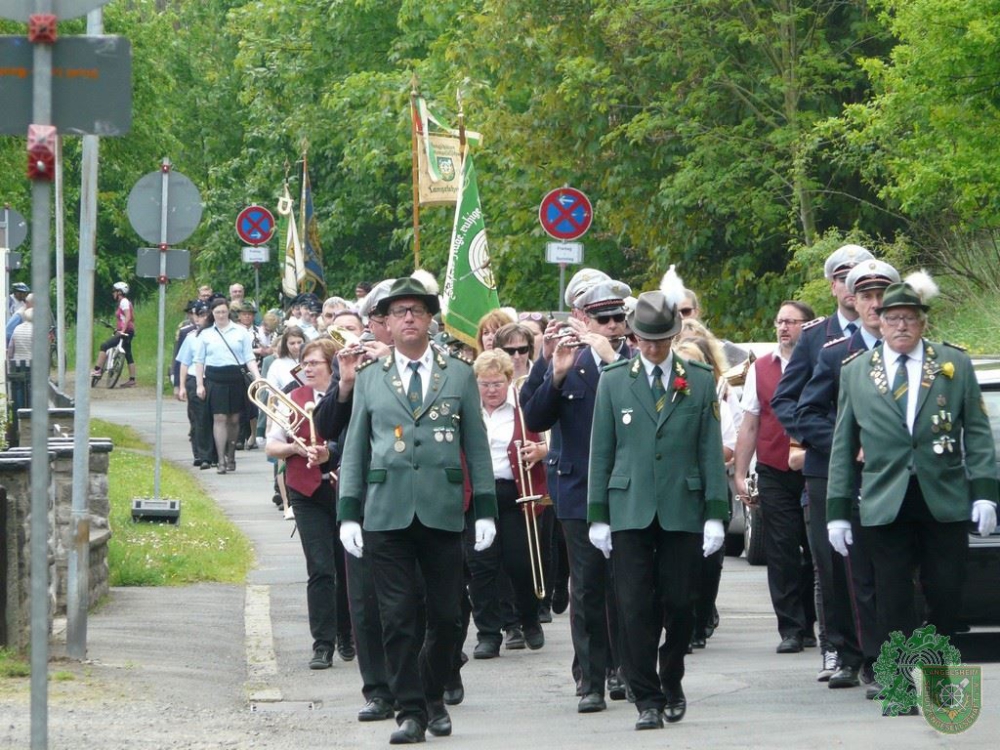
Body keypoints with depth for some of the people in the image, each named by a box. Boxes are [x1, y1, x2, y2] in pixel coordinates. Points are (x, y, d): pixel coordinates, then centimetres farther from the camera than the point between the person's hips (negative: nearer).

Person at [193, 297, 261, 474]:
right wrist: (200, 384, 1)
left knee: (234, 418, 7)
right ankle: (221, 460, -9)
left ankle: (231, 456, 21)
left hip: (236, 378, 1)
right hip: (215, 379, -1)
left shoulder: (241, 332, 7)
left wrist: (257, 377, -8)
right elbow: (199, 361, 9)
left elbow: (249, 358, 5)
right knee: (219, 418, -8)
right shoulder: (206, 334, 8)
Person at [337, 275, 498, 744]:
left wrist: (485, 509, 3)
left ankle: (433, 696, 23)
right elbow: (354, 450, 11)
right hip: (387, 513, 0)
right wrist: (348, 513, 2)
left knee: (447, 616, 2)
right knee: (398, 617, -3)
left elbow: (477, 447, 10)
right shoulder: (369, 379, 10)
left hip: (442, 512, 0)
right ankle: (410, 711, 2)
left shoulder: (459, 376, 10)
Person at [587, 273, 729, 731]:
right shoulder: (614, 381, 6)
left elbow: (711, 451, 6)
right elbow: (601, 452, 8)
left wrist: (715, 514, 0)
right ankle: (647, 699, 0)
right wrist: (598, 516, 4)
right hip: (629, 510, 0)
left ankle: (672, 685, 24)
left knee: (678, 604, 2)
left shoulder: (700, 381, 6)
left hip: (682, 511, 0)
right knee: (635, 607, -5)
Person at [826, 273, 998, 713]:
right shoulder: (855, 372, 10)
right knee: (894, 598, -2)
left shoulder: (955, 365, 7)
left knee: (947, 593, -2)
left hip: (945, 502, 0)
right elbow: (843, 446, 11)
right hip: (885, 506, 0)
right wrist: (837, 510, 6)